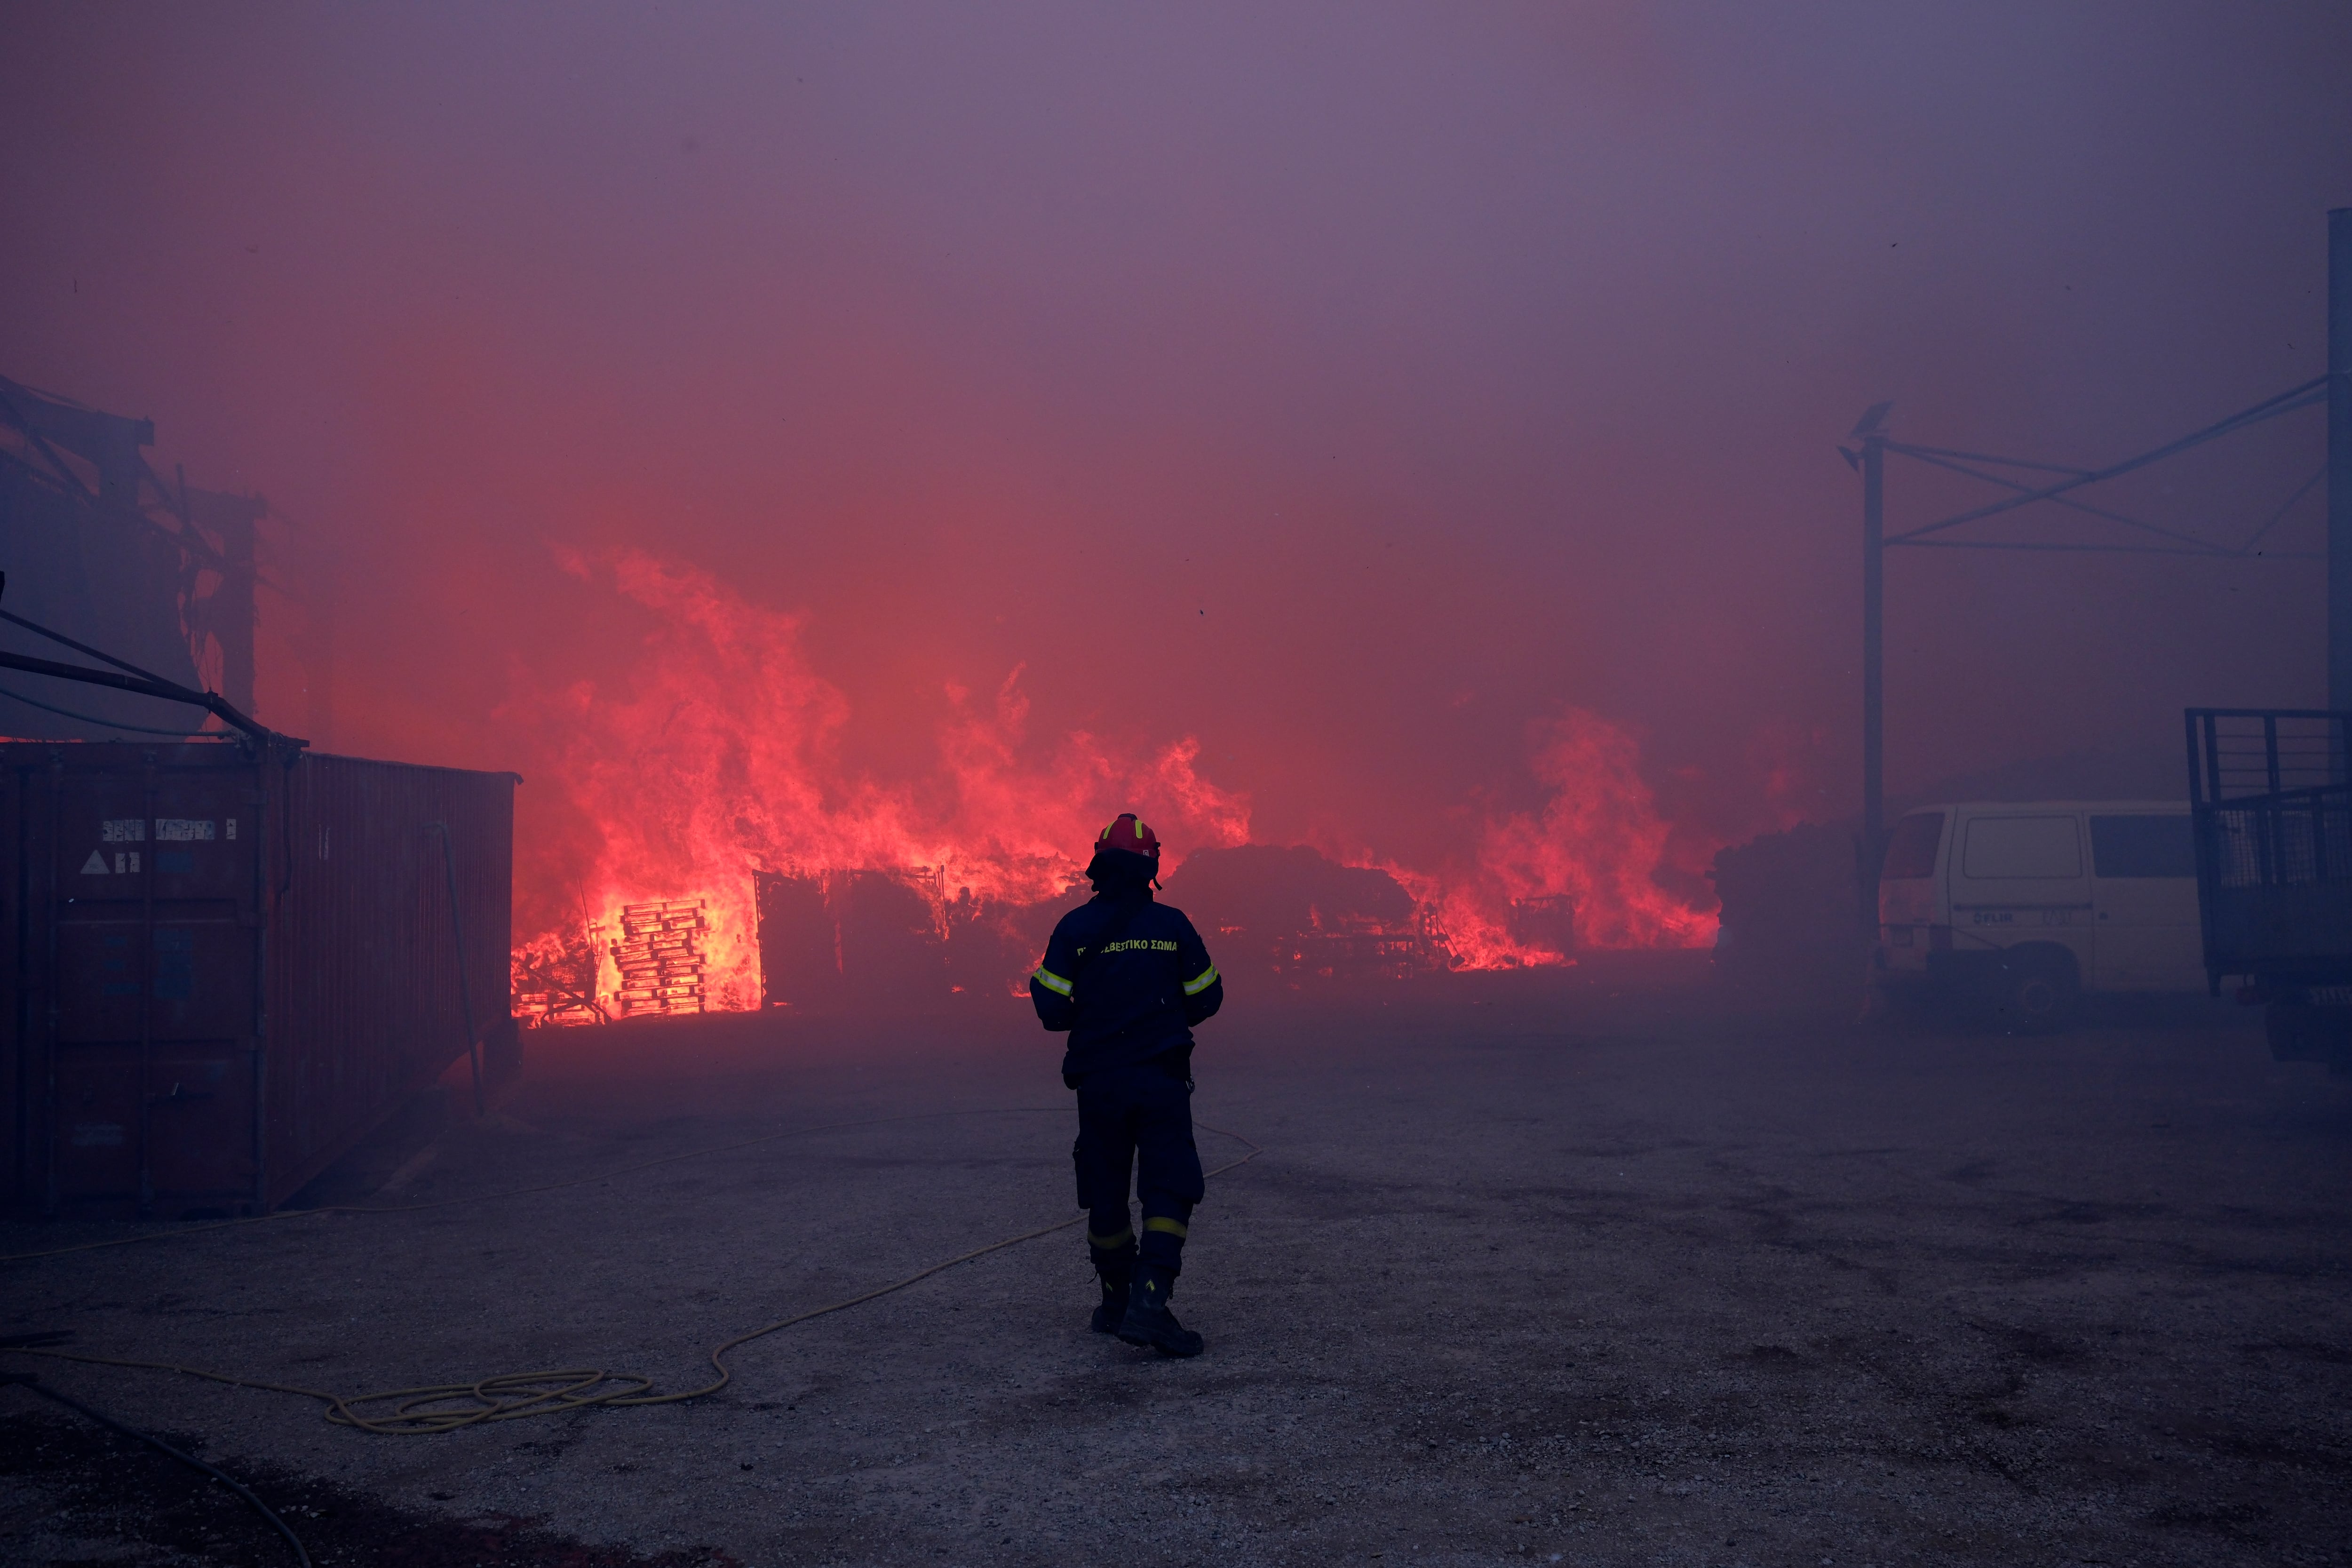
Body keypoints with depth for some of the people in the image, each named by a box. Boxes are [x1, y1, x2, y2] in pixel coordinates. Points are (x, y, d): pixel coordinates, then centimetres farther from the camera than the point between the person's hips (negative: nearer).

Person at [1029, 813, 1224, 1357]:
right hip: (1161, 1079, -1)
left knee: (1105, 1194, 14)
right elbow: (1206, 999, 7)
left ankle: (1118, 1302, 24)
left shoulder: (1074, 928, -2)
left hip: (1098, 1080, 1)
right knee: (1168, 1190, -2)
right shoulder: (1172, 925, 0)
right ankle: (1150, 1300, -19)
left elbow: (1052, 1010, -3)